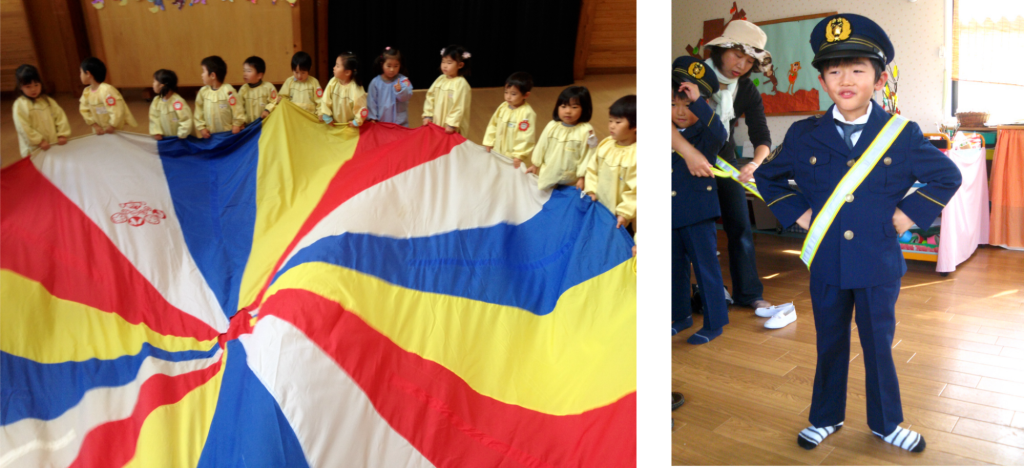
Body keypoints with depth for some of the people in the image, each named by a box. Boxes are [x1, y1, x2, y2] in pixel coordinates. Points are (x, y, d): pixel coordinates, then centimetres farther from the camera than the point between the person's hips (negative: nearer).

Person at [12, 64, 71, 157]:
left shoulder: (48, 100, 7)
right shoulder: (20, 105, -8)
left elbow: (60, 116, 6)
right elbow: (23, 127, -13)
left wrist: (62, 135, -4)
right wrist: (39, 141, -15)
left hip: (55, 144, 4)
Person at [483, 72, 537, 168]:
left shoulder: (528, 114, -20)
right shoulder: (503, 107, 3)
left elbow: (527, 137, -21)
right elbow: (493, 125, 13)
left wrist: (519, 156, -22)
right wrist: (489, 142, 11)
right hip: (498, 153, 7)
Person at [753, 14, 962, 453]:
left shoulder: (902, 135, -5)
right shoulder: (804, 136, -4)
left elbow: (947, 176, 7)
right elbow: (767, 176, 11)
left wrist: (909, 214, -3)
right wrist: (798, 214, 1)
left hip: (879, 264, -1)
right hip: (826, 264, 1)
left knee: (879, 347, 13)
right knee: (830, 346, 16)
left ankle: (886, 422, 35)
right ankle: (826, 418, 35)